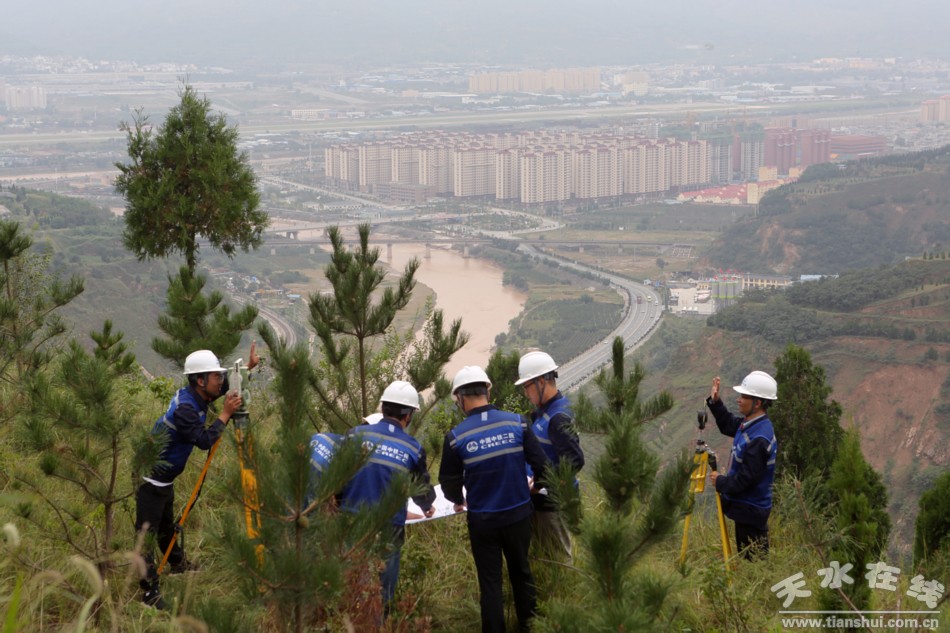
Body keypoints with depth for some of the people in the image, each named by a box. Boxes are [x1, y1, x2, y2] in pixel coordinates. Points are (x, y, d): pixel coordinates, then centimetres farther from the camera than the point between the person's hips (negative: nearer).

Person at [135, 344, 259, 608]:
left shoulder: (196, 396, 0)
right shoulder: (184, 408, -28)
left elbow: (226, 387, 17)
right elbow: (205, 440, -29)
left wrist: (248, 367, 6)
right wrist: (225, 414, -25)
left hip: (165, 477, 10)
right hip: (151, 478, -10)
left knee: (166, 525, 28)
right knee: (147, 531, -6)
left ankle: (177, 563, 47)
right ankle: (149, 591, -5)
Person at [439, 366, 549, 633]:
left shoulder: (456, 437, -14)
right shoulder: (517, 422, -11)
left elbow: (449, 484, -4)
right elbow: (540, 464, -6)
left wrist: (459, 500, 19)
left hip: (483, 520, -2)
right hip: (518, 514, 2)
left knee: (490, 580, 10)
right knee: (521, 572, 21)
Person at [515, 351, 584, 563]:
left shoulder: (558, 418, -23)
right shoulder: (544, 410, 7)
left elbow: (575, 460, -28)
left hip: (553, 500, -10)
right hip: (542, 497, 10)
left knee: (558, 556, 4)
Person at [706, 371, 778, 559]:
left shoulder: (758, 439, -27)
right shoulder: (748, 423, 3)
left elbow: (747, 479, -25)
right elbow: (728, 425, 23)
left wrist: (721, 482, -10)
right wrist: (714, 402, 9)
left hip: (750, 511, -10)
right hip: (746, 507, 10)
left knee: (753, 560, -1)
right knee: (746, 557, 19)